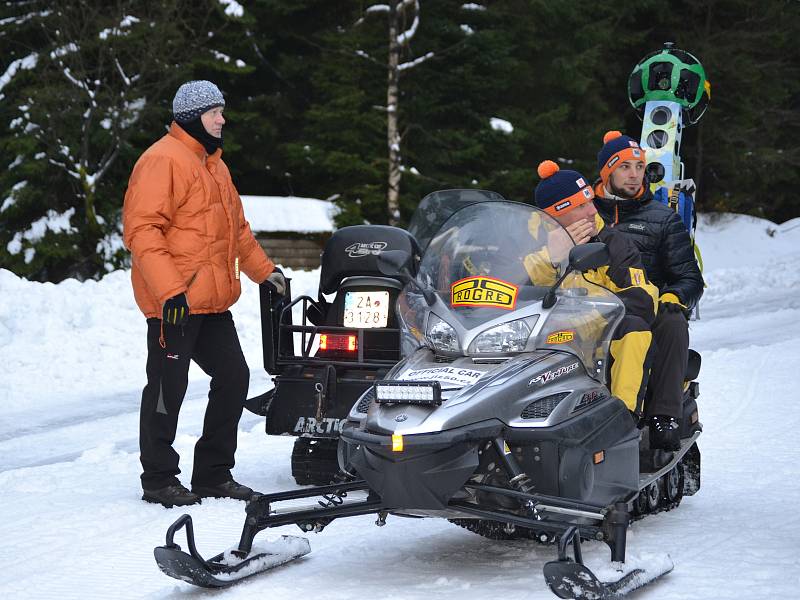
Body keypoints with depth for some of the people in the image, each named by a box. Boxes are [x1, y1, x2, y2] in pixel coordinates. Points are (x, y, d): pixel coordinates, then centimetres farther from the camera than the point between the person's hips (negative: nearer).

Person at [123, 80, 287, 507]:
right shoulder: (163, 161, -11)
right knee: (168, 388, -2)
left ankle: (214, 474, 17)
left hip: (213, 302, 9)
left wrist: (264, 271, 29)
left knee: (233, 377, 8)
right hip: (175, 303, -9)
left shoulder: (213, 164, 20)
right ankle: (159, 480, 9)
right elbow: (141, 229, -19)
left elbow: (236, 227, 32)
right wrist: (169, 289, -26)